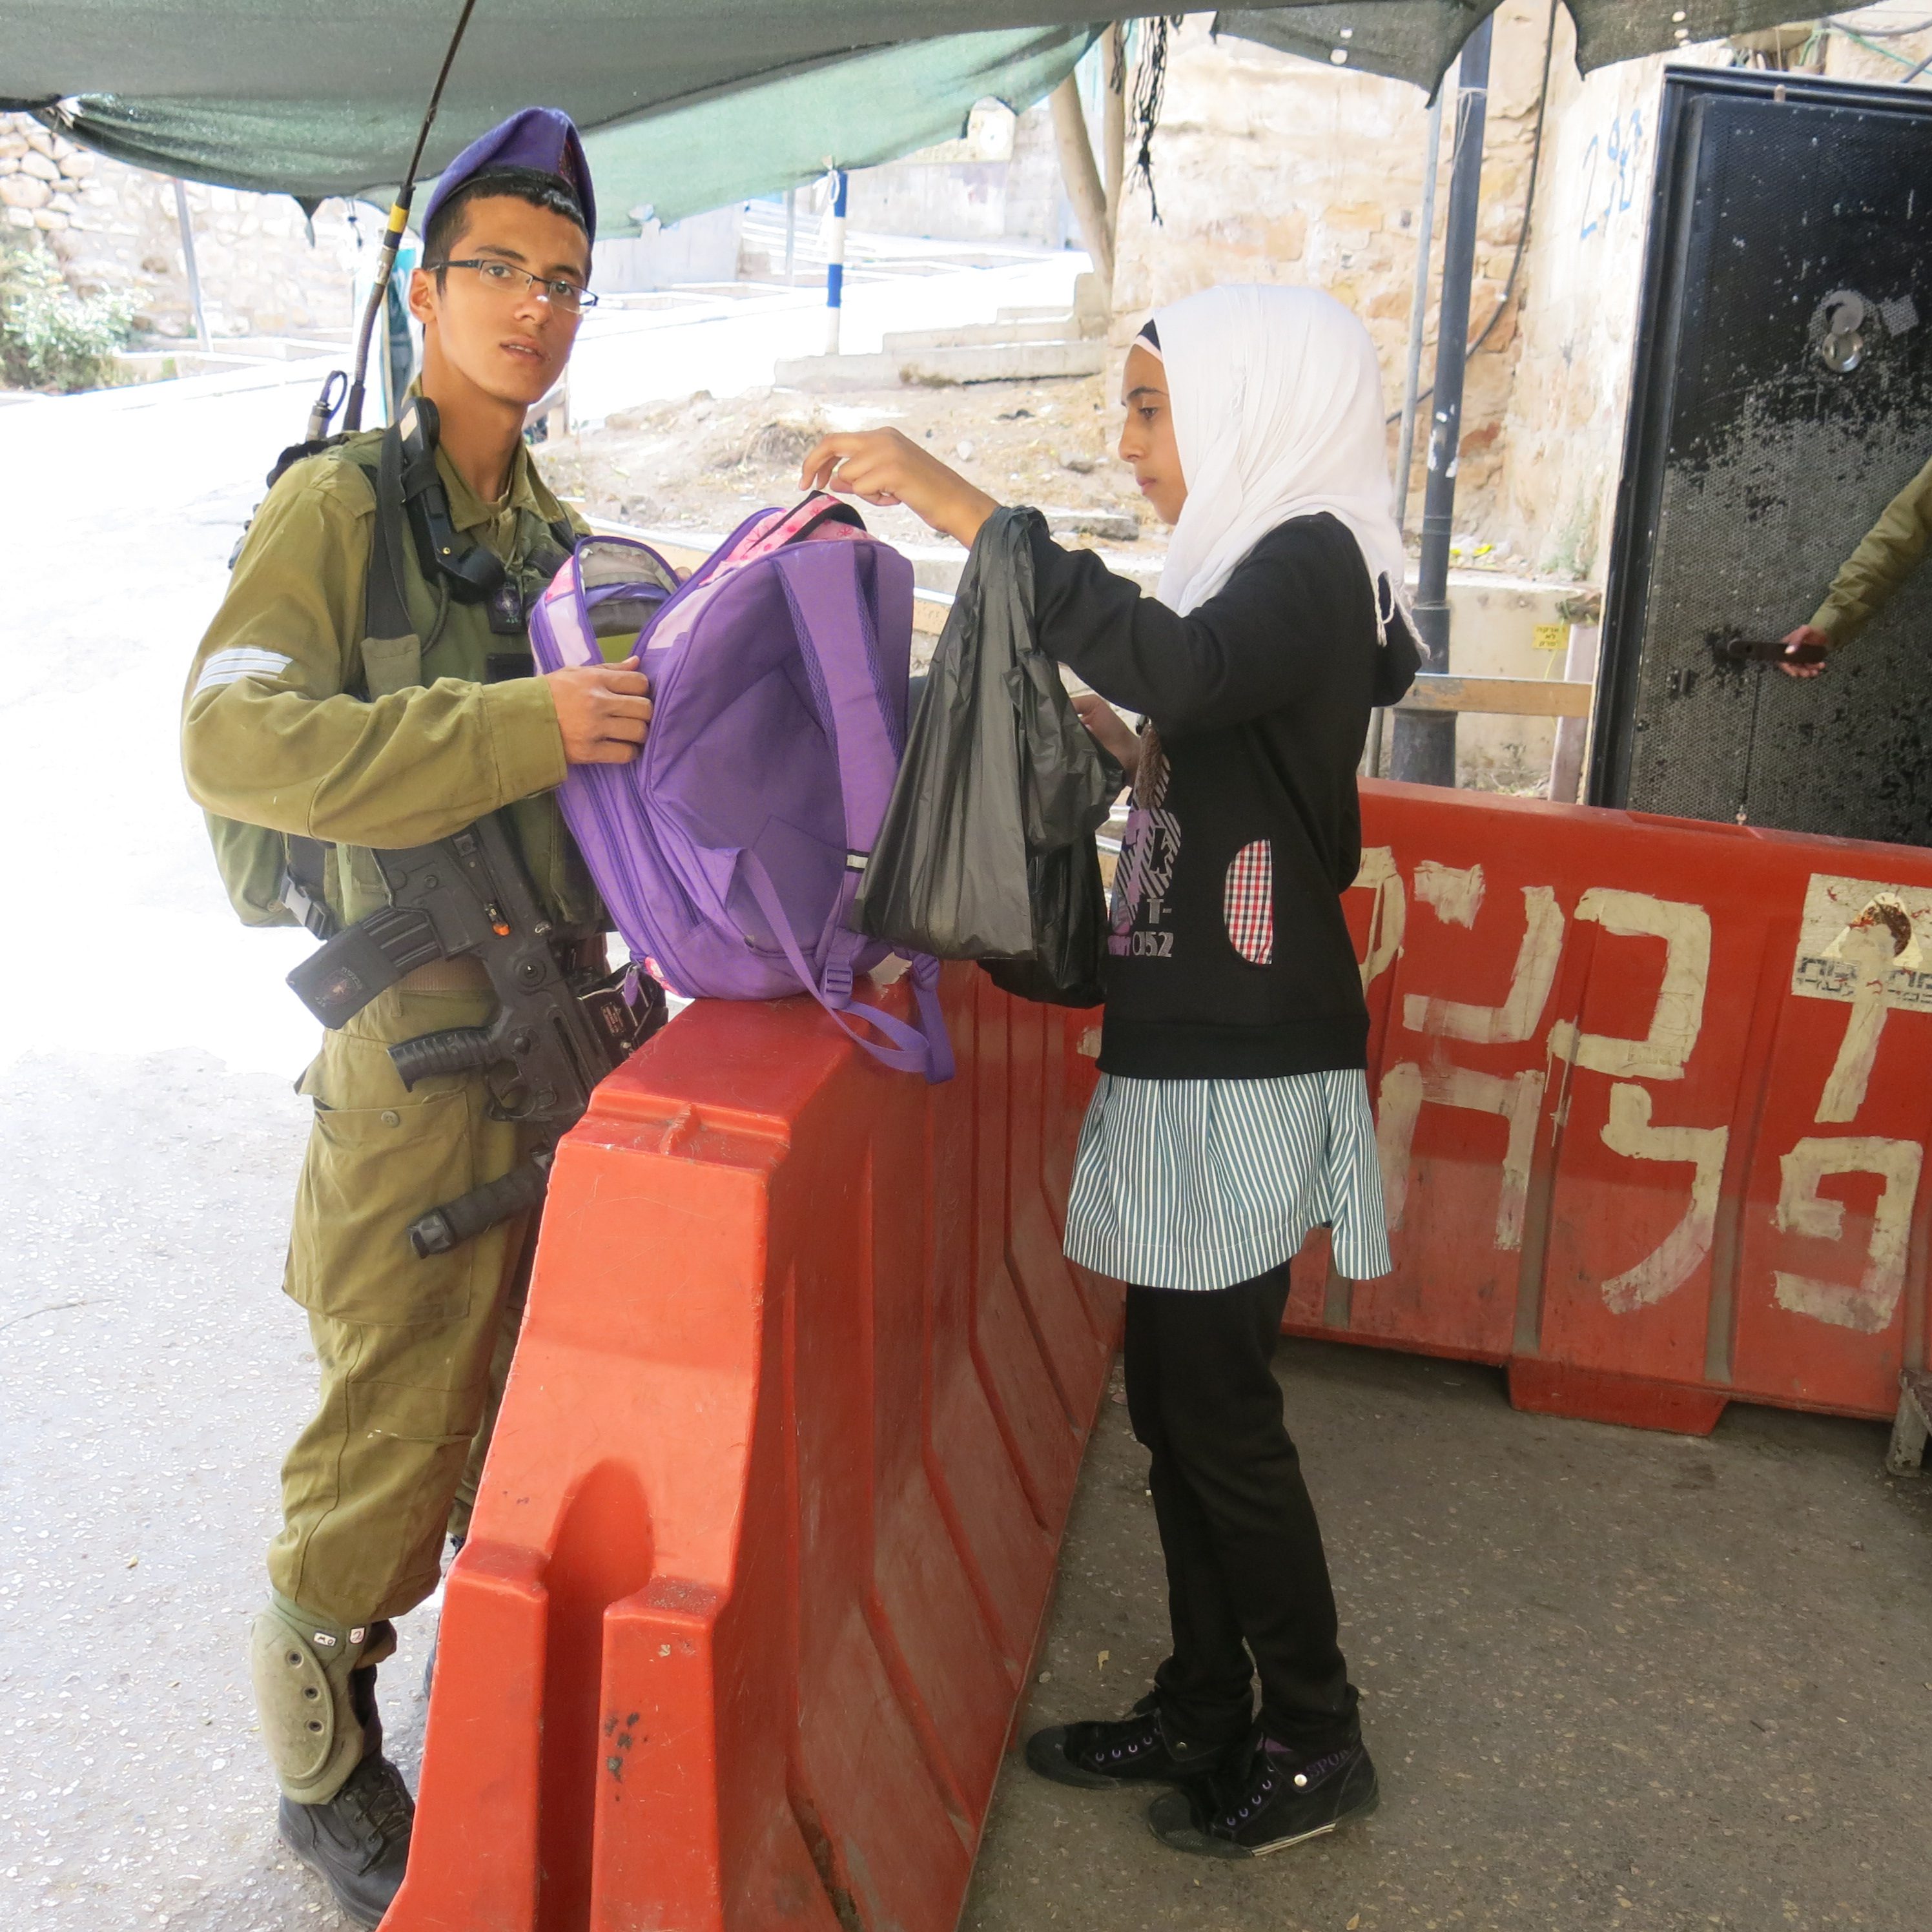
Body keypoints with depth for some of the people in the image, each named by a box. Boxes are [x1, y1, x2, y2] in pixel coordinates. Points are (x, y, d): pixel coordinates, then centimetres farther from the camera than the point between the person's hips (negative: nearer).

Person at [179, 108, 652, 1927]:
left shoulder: (549, 523, 13)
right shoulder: (336, 505, -10)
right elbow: (233, 736, -25)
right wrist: (526, 727, -33)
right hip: (422, 1038, -7)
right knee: (398, 1419, 2)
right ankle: (326, 1775, 25)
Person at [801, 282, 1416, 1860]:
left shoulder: (1309, 559, -13)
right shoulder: (1272, 567, 16)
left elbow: (1181, 668, -36)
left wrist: (961, 506, -34)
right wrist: (1127, 748, 9)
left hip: (1243, 1076, -9)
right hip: (1195, 1057, 9)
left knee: (1220, 1412, 3)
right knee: (1179, 1402, 15)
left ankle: (1316, 1743, 22)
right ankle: (1204, 1712, 31)